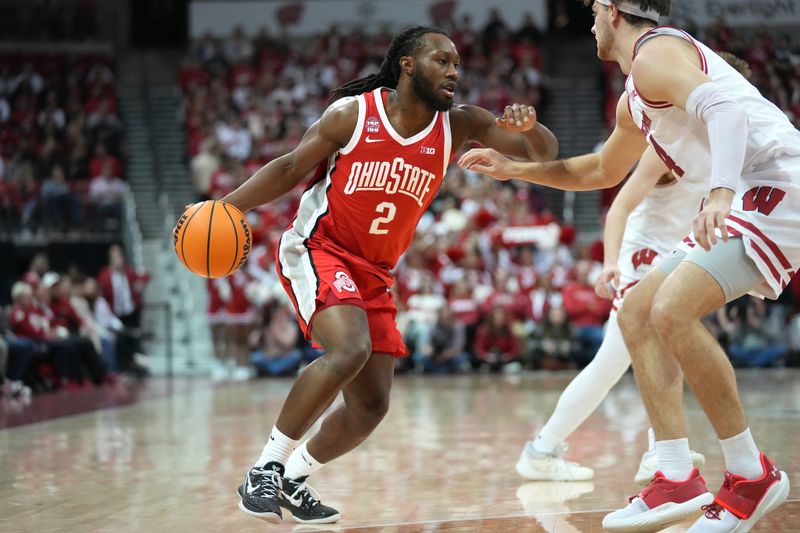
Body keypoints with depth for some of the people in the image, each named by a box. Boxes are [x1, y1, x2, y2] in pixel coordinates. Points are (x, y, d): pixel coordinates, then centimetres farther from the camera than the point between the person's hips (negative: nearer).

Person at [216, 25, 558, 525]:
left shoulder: (458, 125, -3)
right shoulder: (352, 114, -12)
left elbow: (545, 153, -6)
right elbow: (289, 169, -3)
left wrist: (528, 127, -29)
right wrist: (225, 208, -13)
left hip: (375, 275, 6)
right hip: (318, 250, -6)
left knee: (371, 405, 3)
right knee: (350, 350, -32)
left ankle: (293, 479, 25)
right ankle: (266, 468, -20)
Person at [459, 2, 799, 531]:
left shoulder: (654, 54, -9)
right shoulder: (635, 100, 23)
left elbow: (726, 107, -27)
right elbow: (601, 171, 39)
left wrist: (720, 191, -41)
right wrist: (514, 167, 38)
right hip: (742, 201, 11)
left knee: (671, 311, -24)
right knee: (636, 314, 11)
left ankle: (752, 475, -13)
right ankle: (677, 480, 5)